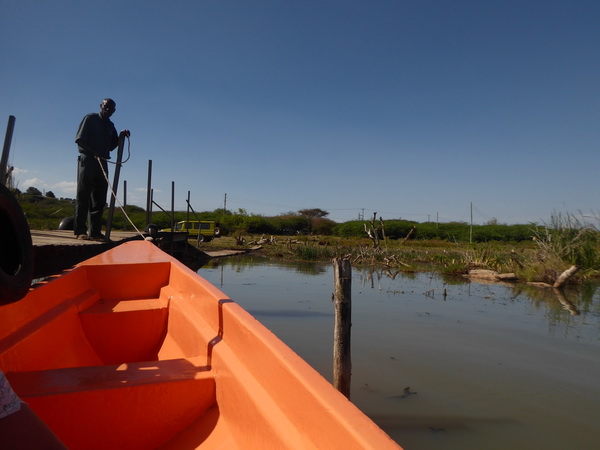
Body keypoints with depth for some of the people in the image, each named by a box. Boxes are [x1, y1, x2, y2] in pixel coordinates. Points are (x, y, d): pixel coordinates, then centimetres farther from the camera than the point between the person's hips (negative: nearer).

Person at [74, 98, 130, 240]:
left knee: (99, 199, 3)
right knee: (83, 196, -6)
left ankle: (95, 231, 5)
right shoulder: (90, 118, 2)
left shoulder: (110, 126, 19)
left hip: (102, 162, 6)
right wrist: (94, 152, -19)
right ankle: (80, 230, -5)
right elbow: (79, 139, -5)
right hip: (87, 160, -6)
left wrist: (121, 136, 2)